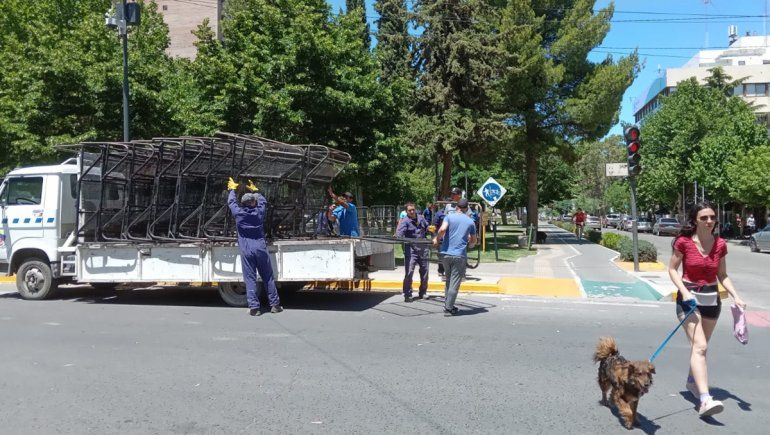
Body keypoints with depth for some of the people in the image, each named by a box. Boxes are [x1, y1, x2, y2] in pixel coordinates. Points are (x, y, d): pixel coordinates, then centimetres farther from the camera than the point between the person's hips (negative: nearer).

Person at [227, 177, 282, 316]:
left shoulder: (238, 212, -1)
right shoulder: (259, 212, 2)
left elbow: (231, 202, 18)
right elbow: (263, 201, 24)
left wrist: (232, 189, 35)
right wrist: (255, 189, 39)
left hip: (246, 250, -1)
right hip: (260, 247, 1)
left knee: (250, 279, 2)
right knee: (268, 277, 8)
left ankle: (254, 307, -3)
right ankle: (275, 304, 12)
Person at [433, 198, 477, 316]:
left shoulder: (449, 216, 3)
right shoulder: (470, 222, 7)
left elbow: (443, 229, -16)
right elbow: (473, 241, 16)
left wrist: (437, 238, 0)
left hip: (446, 253, 2)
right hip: (459, 255, -2)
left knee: (448, 280, 18)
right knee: (454, 283, 1)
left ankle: (447, 305, 23)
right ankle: (448, 308, 0)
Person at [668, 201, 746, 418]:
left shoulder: (720, 244, 0)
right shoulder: (684, 242, -11)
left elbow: (722, 276, 8)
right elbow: (672, 269, -5)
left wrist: (736, 296, -5)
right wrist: (684, 292, -17)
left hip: (712, 299, 5)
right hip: (689, 298, -4)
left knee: (700, 346, 18)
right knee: (699, 346, -17)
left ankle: (692, 382, 40)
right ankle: (705, 400, -24)